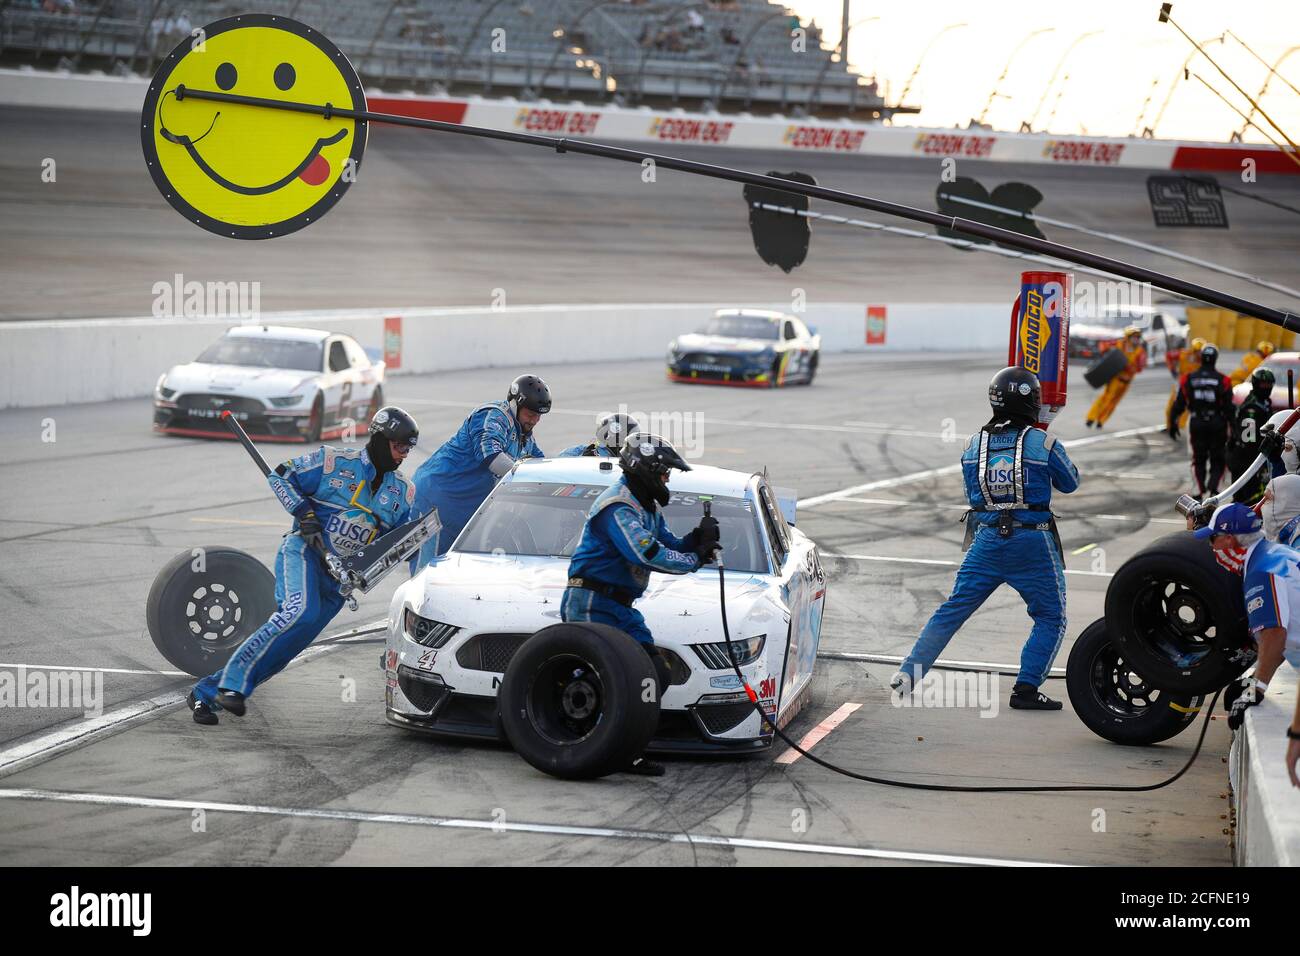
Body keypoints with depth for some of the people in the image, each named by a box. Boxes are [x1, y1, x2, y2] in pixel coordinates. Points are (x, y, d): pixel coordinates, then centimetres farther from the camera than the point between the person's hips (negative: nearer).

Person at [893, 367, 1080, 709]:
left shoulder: (973, 446, 4)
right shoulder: (1043, 443, -8)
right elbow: (1069, 483, 10)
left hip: (987, 540, 4)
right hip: (1033, 544, -4)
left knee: (952, 610, 13)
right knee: (1050, 619, 10)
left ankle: (909, 673, 11)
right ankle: (1026, 689, 1)